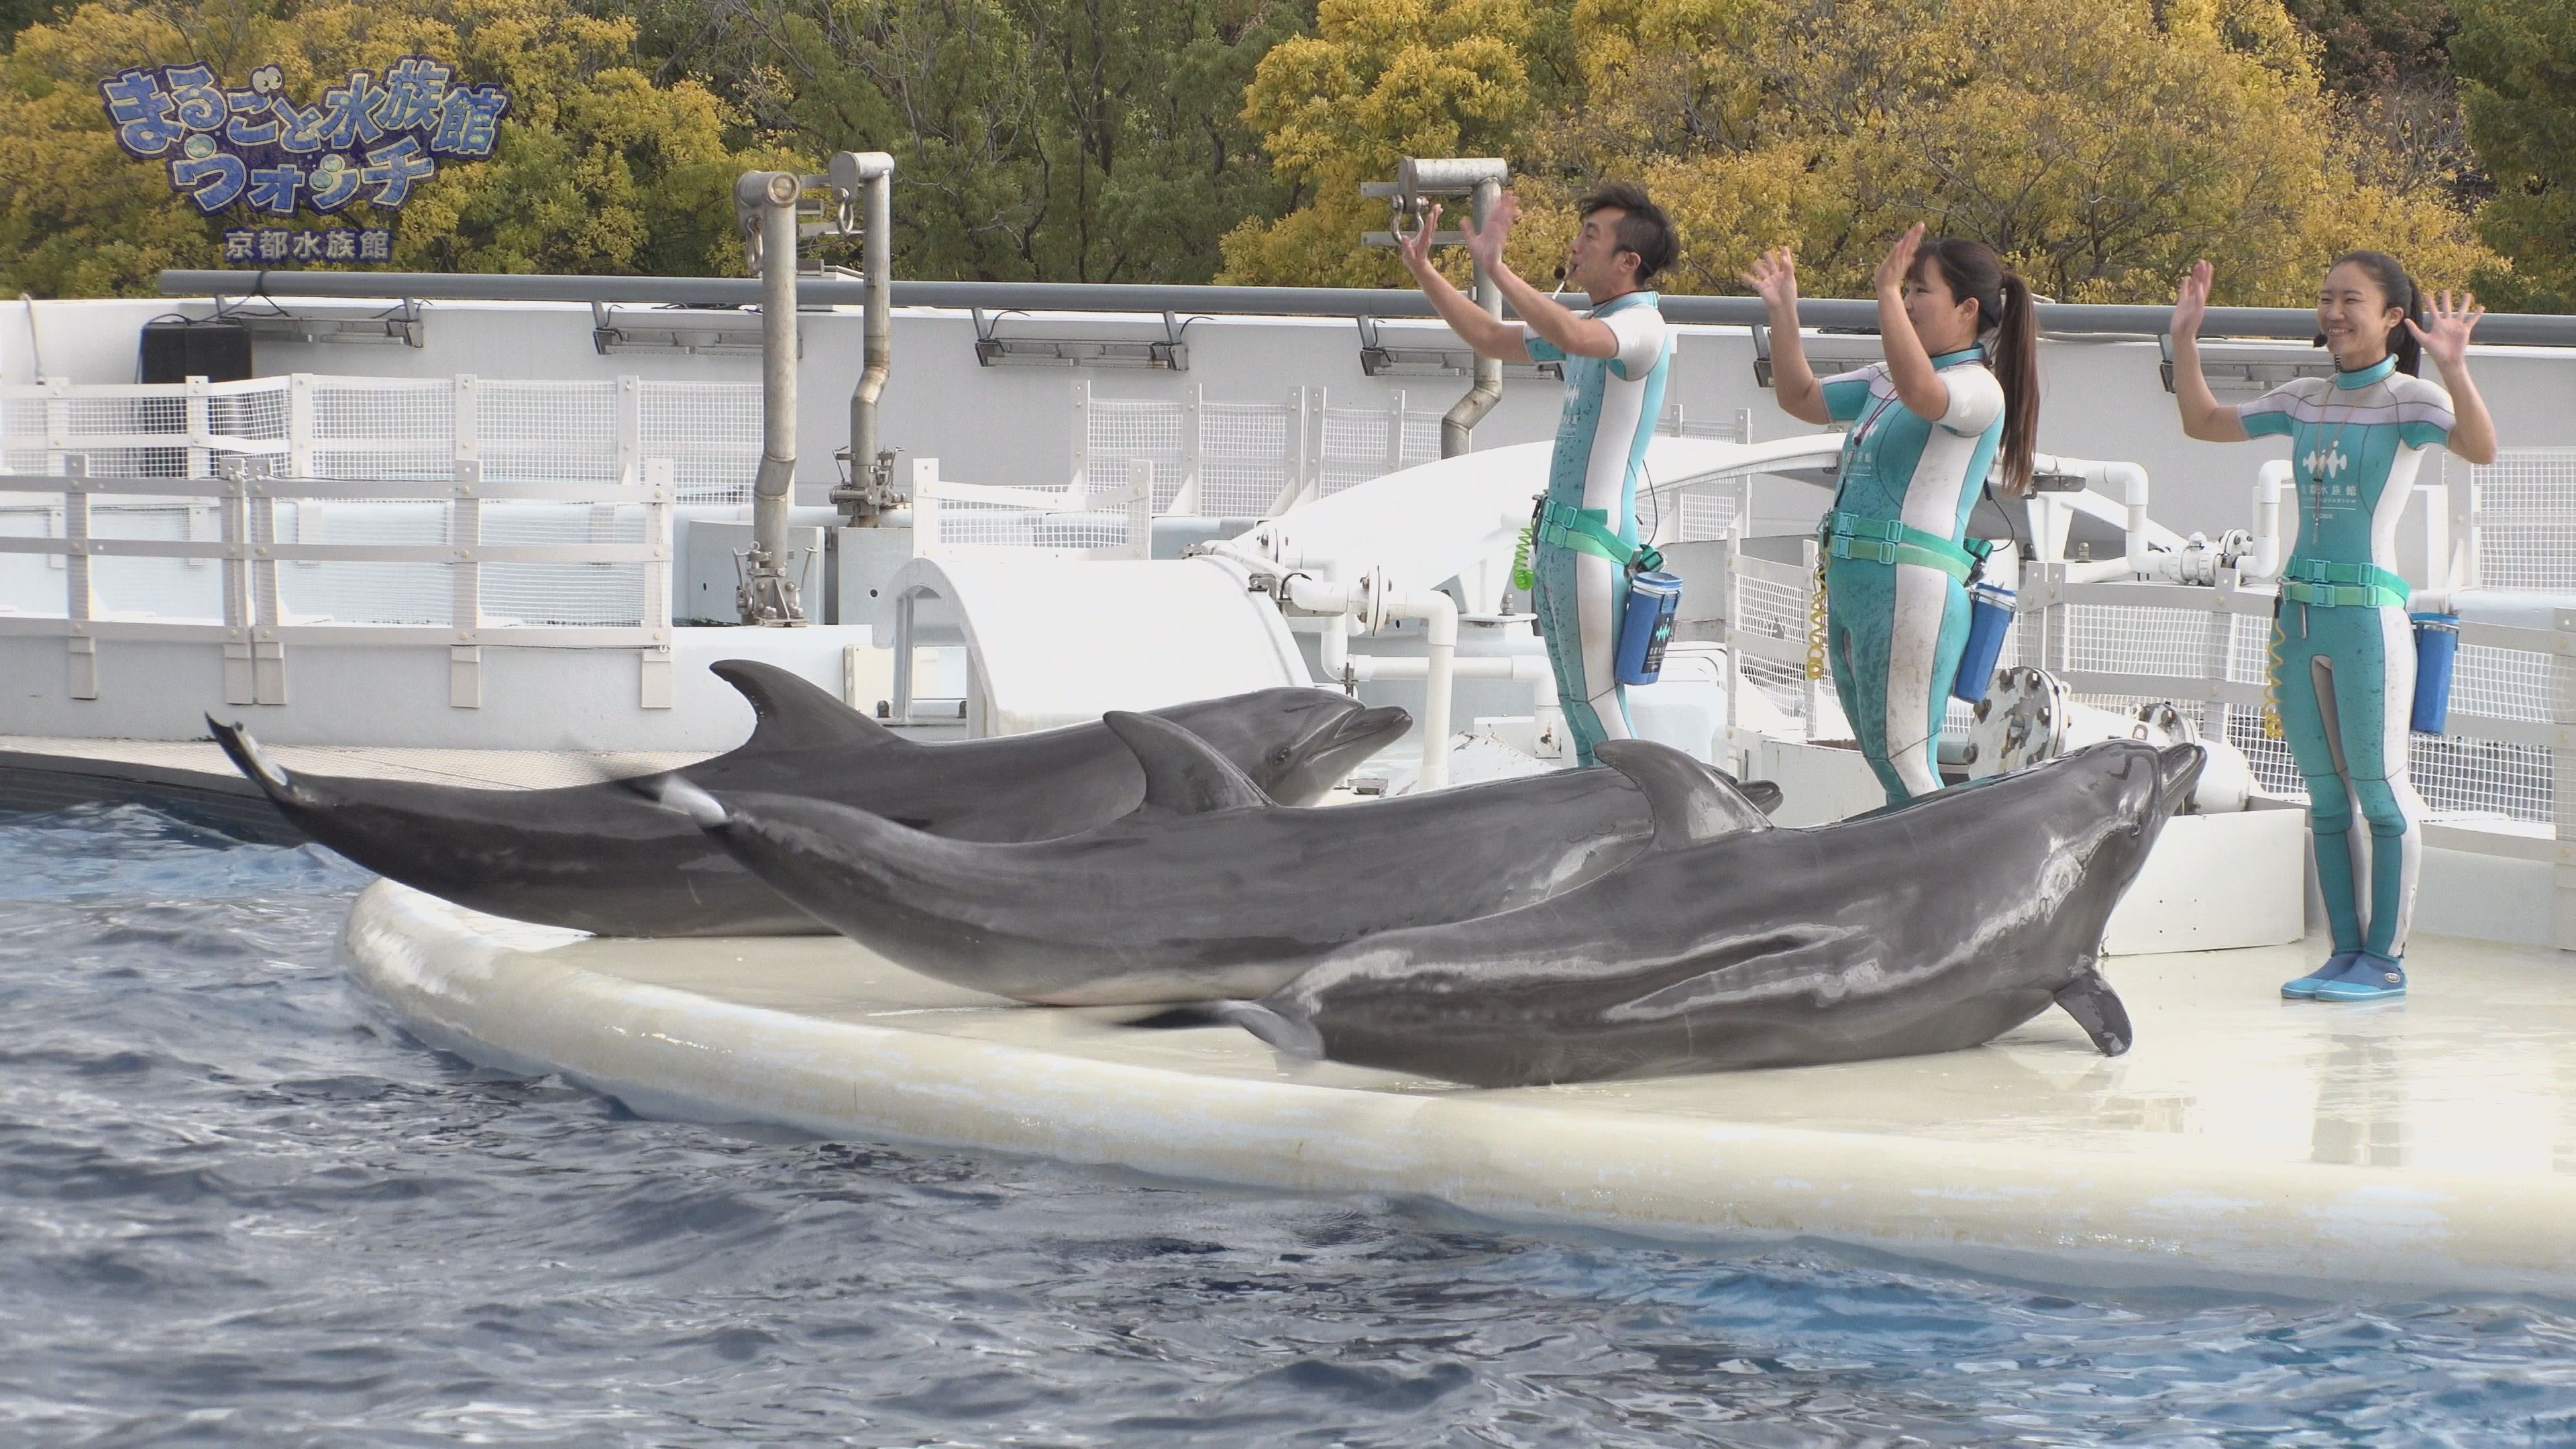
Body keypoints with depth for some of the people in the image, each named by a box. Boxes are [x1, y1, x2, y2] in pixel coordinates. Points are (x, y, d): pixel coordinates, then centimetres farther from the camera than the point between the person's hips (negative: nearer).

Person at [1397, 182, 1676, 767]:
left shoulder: (1642, 327, -14)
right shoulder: (1589, 324, 17)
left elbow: (1572, 337, -36)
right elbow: (1492, 339, 27)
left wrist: (1496, 268, -38)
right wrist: (1423, 271, 21)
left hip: (1595, 538, -10)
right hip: (1556, 536, 10)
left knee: (1600, 709, -9)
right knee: (1577, 711, 11)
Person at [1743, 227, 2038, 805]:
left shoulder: (1979, 389, -8)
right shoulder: (1885, 380, 18)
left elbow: (1920, 393, -30)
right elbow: (1800, 398, 26)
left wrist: (1888, 292, -29)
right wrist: (1783, 312, 15)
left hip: (1912, 589, -9)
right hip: (1850, 584, 9)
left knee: (1902, 763, -14)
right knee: (1884, 763, 9)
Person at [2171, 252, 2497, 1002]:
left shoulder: (2409, 400, -6)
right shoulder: (2304, 401, 12)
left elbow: (2481, 447, -24)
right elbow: (2203, 421, 23)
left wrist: (2454, 367, -36)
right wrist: (2186, 337, 14)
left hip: (2368, 612, -7)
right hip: (2300, 610, 7)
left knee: (2379, 787, -2)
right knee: (2325, 793, 9)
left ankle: (2386, 957, 3)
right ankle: (2346, 951, 16)